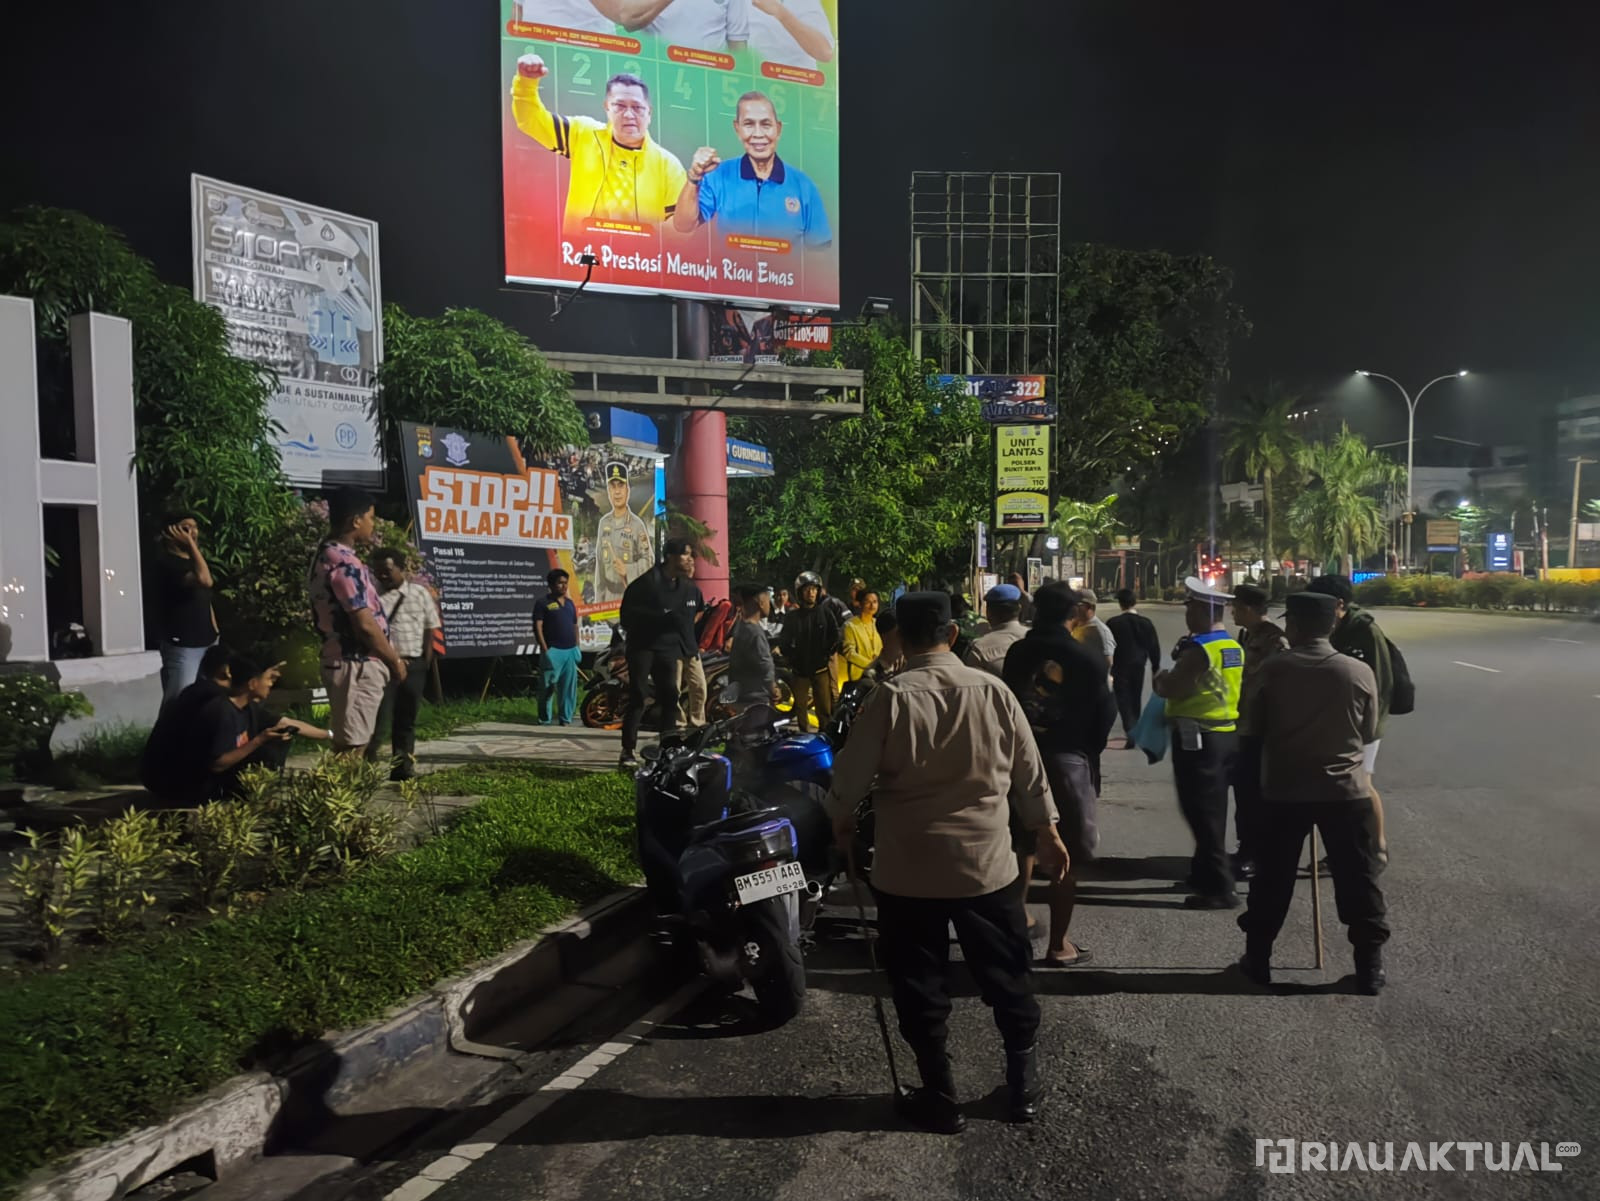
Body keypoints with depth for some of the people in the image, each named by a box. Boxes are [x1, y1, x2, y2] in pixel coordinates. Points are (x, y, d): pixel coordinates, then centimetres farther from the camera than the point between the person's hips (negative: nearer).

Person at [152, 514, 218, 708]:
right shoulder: (166, 562, -13)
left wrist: (214, 632, 18)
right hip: (181, 644, -8)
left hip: (206, 641, 8)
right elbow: (205, 580, -29)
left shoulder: (193, 560, 15)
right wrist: (190, 544, -23)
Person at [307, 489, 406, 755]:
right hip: (357, 666, -10)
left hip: (349, 663, 10)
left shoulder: (328, 555, 14)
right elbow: (364, 624, -21)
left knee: (349, 747, 16)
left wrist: (391, 654, 18)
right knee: (352, 749, -4)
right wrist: (395, 661, -8)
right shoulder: (344, 562, -19)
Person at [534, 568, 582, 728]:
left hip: (570, 651, 6)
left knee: (569, 687, 7)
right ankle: (545, 719, 4)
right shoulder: (544, 603, -2)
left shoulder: (570, 603, 17)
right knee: (548, 686, -4)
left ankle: (565, 718, 16)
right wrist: (544, 648, -15)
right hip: (553, 650, -6)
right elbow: (538, 626, -8)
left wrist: (577, 647, 16)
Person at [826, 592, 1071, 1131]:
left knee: (921, 986, 14)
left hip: (908, 869, -2)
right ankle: (1024, 1087, 33)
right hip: (987, 863, 3)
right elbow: (1029, 773, 2)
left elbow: (852, 773, -9)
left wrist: (841, 822, 11)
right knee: (1008, 980, 20)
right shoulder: (993, 691, -6)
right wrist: (1048, 832, 17)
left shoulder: (891, 697, -14)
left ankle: (940, 1097, 26)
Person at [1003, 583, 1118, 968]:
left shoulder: (1017, 653, 0)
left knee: (1024, 844, 21)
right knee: (1065, 856, 5)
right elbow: (1105, 713, -4)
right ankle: (1058, 944, 11)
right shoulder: (1084, 657, -9)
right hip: (1069, 759, -4)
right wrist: (1090, 749, 12)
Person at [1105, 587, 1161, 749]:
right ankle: (1135, 732, 25)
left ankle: (1131, 733, -17)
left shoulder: (1113, 624, -9)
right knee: (1136, 700, 17)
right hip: (1138, 667, 4)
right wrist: (1155, 668, 13)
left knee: (1124, 701, -1)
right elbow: (1154, 648, 3)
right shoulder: (1146, 623, 0)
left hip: (1120, 668, -3)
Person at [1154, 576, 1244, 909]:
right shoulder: (1234, 647, 9)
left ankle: (1220, 888, 2)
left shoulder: (1199, 650, -20)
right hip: (1227, 733, 9)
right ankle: (1204, 874, 32)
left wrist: (1160, 679, 1)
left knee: (1203, 813, -2)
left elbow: (1169, 689, -19)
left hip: (1198, 738, -9)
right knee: (1212, 811, 19)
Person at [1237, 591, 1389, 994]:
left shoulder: (1273, 670, -9)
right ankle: (1370, 966, 19)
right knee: (1359, 880, 12)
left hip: (1283, 790, 0)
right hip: (1347, 790, 0)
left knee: (1271, 878, 11)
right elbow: (1368, 733, 5)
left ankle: (1257, 958, 19)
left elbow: (1255, 725, 2)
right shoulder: (1359, 672, -7)